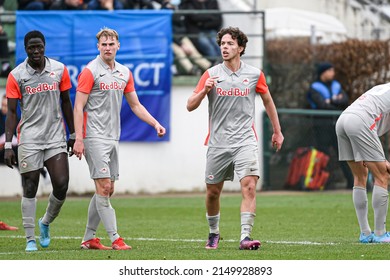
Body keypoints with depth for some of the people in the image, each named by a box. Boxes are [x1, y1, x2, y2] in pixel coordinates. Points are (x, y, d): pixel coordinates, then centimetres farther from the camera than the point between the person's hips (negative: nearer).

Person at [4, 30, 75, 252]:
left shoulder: (59, 69, 3)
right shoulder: (16, 75, -3)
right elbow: (11, 112, -2)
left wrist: (73, 136, 13)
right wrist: (8, 145, -8)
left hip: (56, 137, 2)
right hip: (29, 139, -2)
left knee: (61, 184, -6)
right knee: (30, 188, -2)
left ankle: (46, 223, 21)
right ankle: (30, 239, 5)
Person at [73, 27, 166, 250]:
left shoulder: (125, 73, 12)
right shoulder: (90, 71, -8)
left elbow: (135, 105, 20)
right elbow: (78, 107, -10)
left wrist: (155, 123, 9)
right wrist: (78, 140, -17)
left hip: (113, 137, 7)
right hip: (95, 137, -7)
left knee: (107, 190, 8)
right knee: (103, 186, -11)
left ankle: (89, 238, 15)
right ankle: (115, 238, -12)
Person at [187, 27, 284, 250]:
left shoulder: (254, 74, 3)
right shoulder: (211, 74, 2)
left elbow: (268, 100, 19)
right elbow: (190, 106, 1)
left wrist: (277, 131, 21)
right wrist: (204, 91, -18)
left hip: (245, 141, -1)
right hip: (218, 142, 1)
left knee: (249, 186, -18)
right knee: (213, 192, 8)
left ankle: (245, 236, -21)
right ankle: (214, 232, 31)